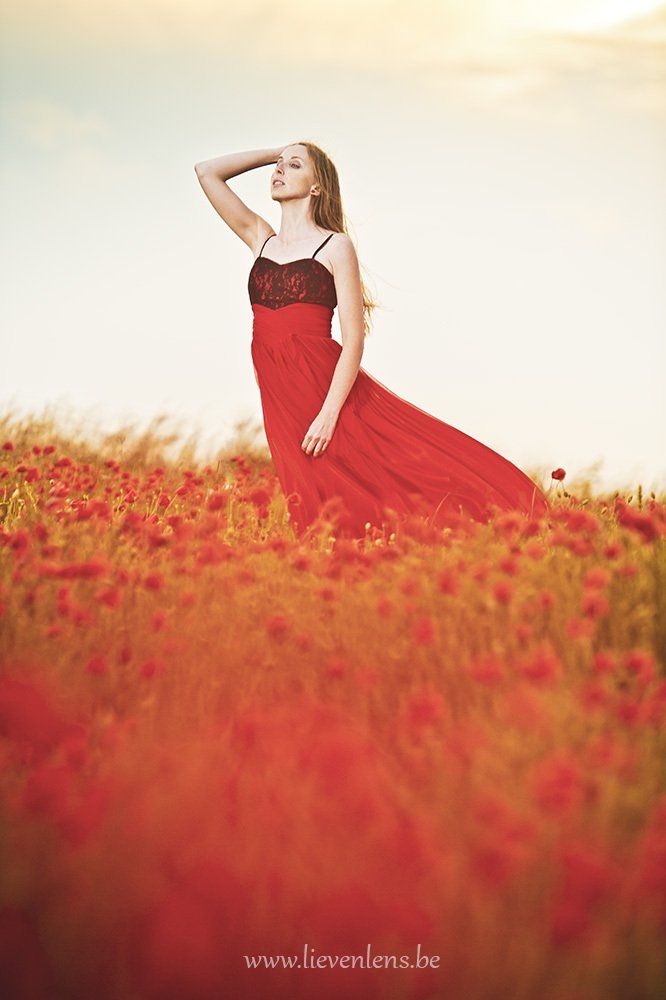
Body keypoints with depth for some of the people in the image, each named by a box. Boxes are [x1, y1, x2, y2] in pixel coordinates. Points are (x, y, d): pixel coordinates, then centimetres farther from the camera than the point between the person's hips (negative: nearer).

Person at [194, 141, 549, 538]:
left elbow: (354, 339, -8)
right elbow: (207, 171, 19)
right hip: (281, 406, 4)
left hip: (330, 388, -4)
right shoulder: (261, 239, 17)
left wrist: (328, 413, -19)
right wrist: (275, 152, 17)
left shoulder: (335, 245, 1)